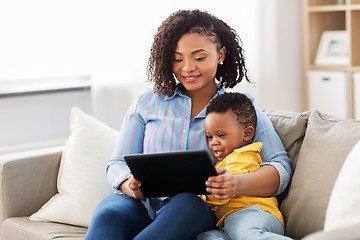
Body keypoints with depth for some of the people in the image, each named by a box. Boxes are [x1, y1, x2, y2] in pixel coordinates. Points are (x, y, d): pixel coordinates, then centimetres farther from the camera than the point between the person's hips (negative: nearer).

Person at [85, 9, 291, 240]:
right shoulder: (147, 103, 17)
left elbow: (281, 168, 1)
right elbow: (118, 164, 14)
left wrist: (238, 184, -22)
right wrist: (131, 186, -13)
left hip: (198, 211, -1)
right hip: (144, 205, 2)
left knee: (189, 203, -38)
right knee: (108, 214, -34)